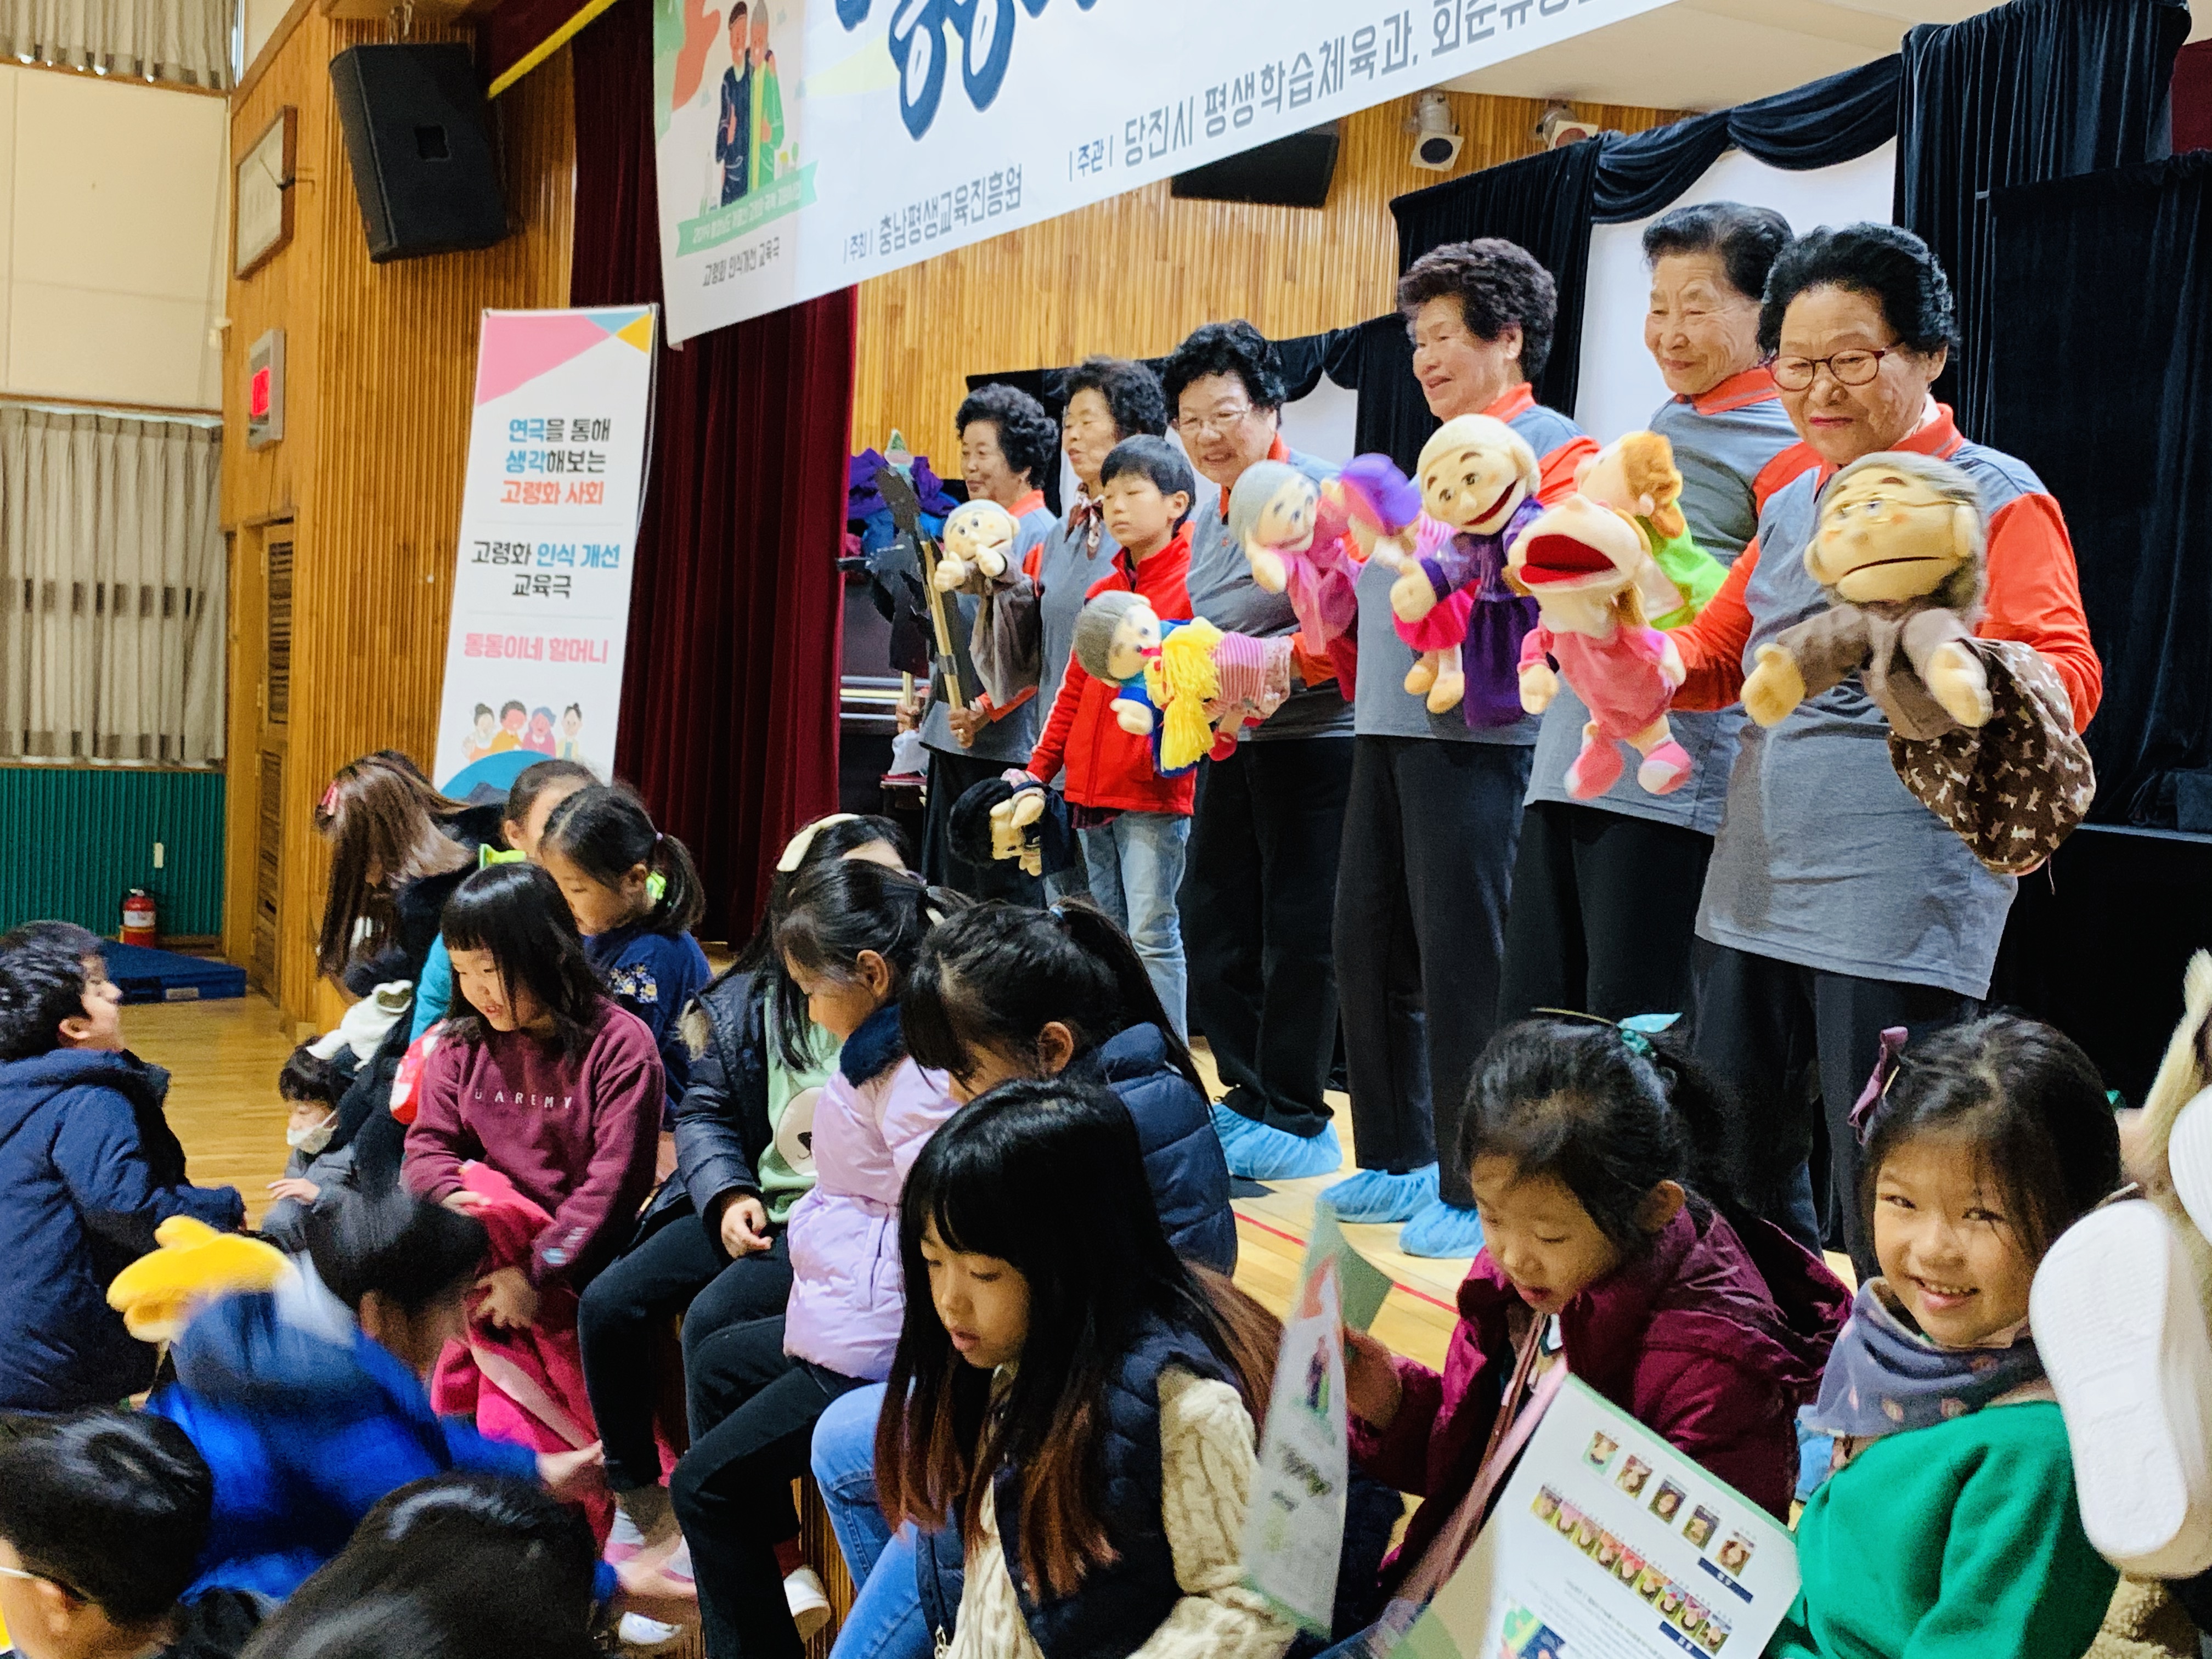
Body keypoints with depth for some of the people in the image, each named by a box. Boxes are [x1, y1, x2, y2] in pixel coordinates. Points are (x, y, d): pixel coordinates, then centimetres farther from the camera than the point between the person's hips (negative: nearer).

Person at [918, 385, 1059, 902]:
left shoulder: (1039, 533, -11)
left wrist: (986, 708, -25)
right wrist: (930, 695, 20)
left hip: (1004, 741, -9)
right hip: (952, 738, 9)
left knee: (1003, 896, -5)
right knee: (944, 891, 13)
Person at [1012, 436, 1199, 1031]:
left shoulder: (1192, 581, -4)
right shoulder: (1102, 591, 17)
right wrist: (1039, 768, 17)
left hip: (1155, 791, -7)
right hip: (1092, 791, 7)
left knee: (1152, 935, -8)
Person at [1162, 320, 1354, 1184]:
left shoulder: (1318, 495, -10)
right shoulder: (1207, 514, 15)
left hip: (1312, 742, -8)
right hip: (1228, 748, 9)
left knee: (1298, 935, -2)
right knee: (1213, 923, 11)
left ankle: (1296, 1121, 8)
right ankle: (1248, 1099, 22)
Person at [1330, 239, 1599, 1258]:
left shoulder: (1554, 449, -2)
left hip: (1473, 730, -8)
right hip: (1386, 725, 9)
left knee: (1460, 959, -6)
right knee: (1367, 944, 10)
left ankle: (1475, 1188, 5)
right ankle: (1396, 1161, 23)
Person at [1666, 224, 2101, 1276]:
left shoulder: (1996, 498, -3)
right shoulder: (1791, 507, 17)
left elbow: (2068, 682, -13)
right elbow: (1717, 653, 24)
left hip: (1899, 908, -7)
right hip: (1752, 896, 7)